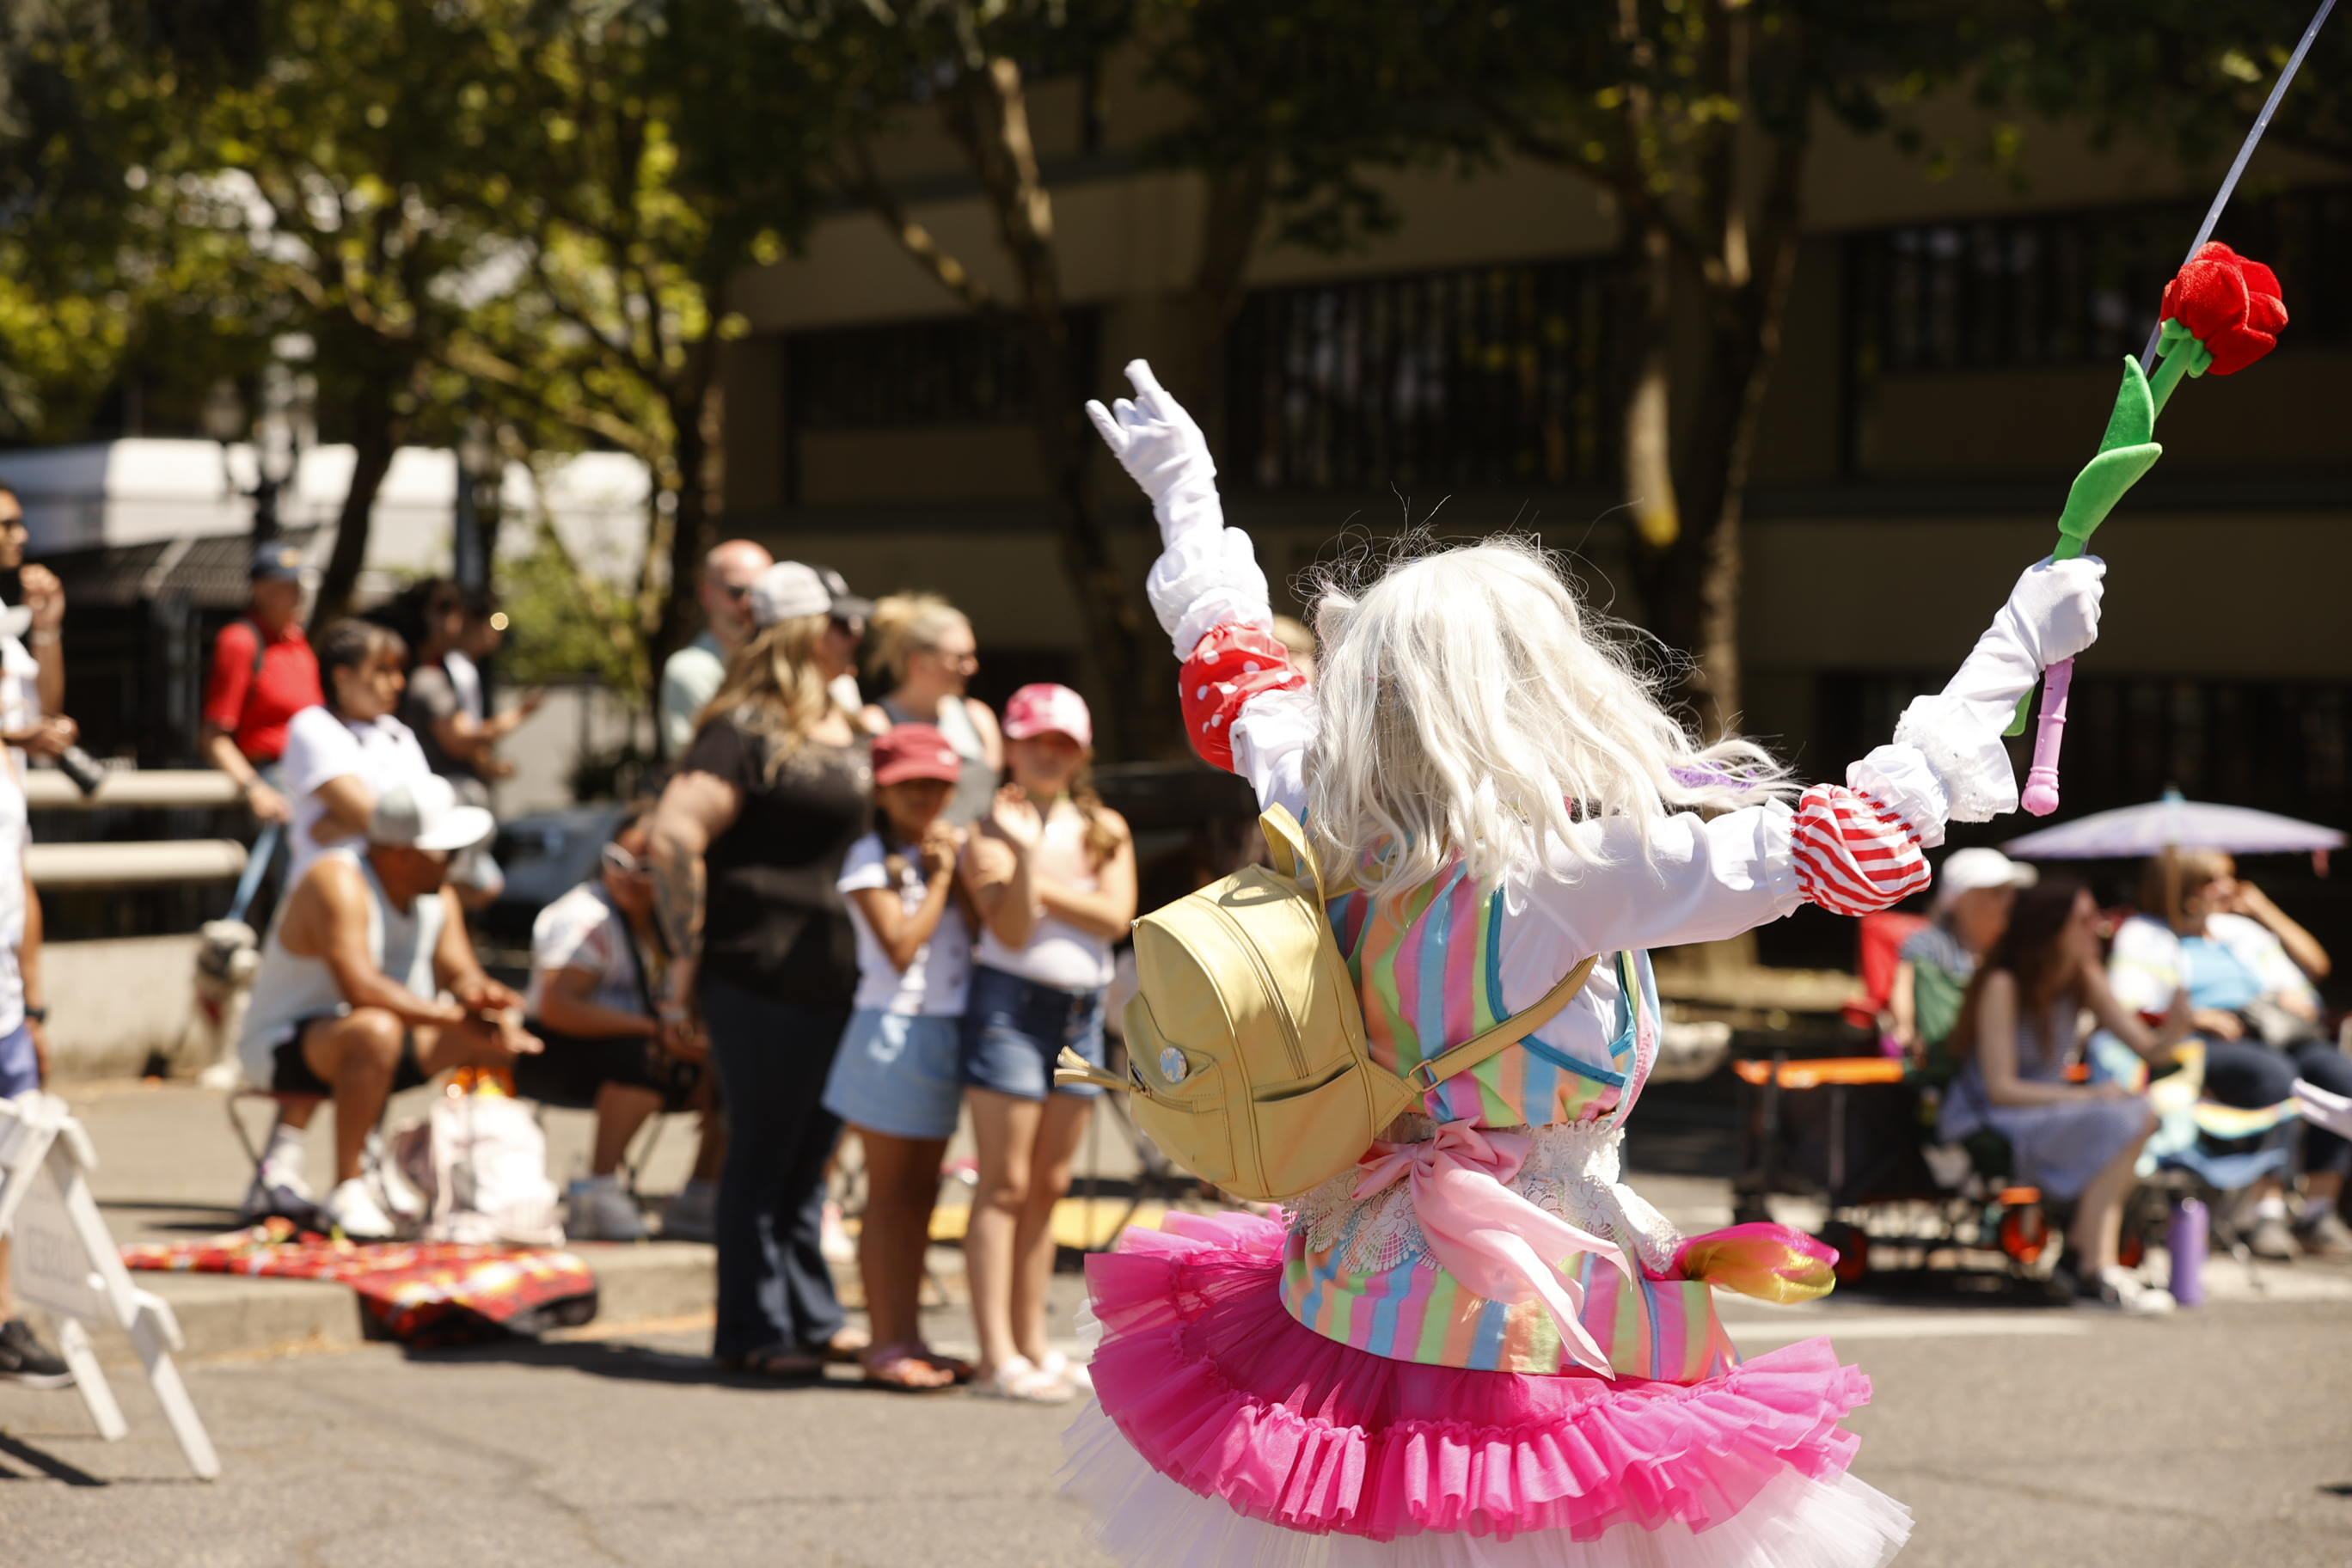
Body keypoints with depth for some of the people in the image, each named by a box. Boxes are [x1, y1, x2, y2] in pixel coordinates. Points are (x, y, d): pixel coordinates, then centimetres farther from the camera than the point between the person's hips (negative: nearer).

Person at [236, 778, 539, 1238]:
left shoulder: (437, 894, 3)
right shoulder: (339, 882, -24)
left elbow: (461, 973, -2)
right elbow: (361, 987, -34)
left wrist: (477, 994, -27)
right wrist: (454, 1018, -35)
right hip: (284, 1045, -9)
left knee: (503, 1030, -3)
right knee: (377, 1030, -40)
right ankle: (347, 1190, -35)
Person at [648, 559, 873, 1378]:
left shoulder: (849, 730, 14)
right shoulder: (745, 730, -12)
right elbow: (673, 835, -20)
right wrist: (688, 957, -17)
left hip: (835, 974, 8)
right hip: (762, 973, -8)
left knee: (809, 1154, 15)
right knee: (763, 1152, 0)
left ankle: (812, 1318, 24)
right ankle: (756, 1333, 8)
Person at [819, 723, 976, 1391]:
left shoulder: (955, 850, 12)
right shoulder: (871, 859, -7)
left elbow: (985, 933, 1)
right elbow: (902, 947, -17)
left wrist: (961, 872, -8)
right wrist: (939, 879, -12)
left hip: (949, 1030, 6)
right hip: (894, 1029, -6)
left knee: (920, 1192, 10)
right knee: (889, 1194, -3)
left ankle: (909, 1336, 16)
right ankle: (885, 1342, 0)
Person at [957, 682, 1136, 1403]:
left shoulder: (1105, 830, 10)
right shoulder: (993, 832, -4)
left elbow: (1117, 916, -5)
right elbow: (1011, 929, -15)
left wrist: (1040, 886, -11)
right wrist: (1022, 854, -26)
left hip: (1081, 1012, 5)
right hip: (1010, 1001, -5)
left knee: (1049, 1186, 10)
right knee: (1004, 1184, -7)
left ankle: (1033, 1345, 15)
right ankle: (997, 1356, -10)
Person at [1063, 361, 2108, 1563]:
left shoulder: (1323, 833, -6)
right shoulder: (1572, 877, -22)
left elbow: (1239, 684, 15)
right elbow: (1866, 829, -19)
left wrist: (1183, 498, 31)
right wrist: (2016, 649, -9)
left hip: (1346, 1287, 7)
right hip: (1531, 1321, -7)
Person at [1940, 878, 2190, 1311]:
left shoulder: (2084, 978, 4)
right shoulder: (2003, 986, -17)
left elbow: (2145, 1046, 1)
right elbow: (2001, 1088, -19)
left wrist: (2173, 1032, -23)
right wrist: (2087, 1096, -24)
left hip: (2048, 1109, 7)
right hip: (1987, 1124, -7)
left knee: (2143, 1113, -20)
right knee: (2115, 1124, -29)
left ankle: (2080, 1255, -19)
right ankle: (2095, 1271, -28)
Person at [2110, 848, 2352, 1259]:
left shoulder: (2240, 930, 31)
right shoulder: (2144, 936, 12)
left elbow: (2314, 964, 33)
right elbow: (2124, 1010, -2)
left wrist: (2264, 911, 23)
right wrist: (2193, 1017, -14)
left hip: (2276, 1036, 6)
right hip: (2202, 1045, -5)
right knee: (2274, 1073, -38)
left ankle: (2318, 1210, -28)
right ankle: (2268, 1213, -38)